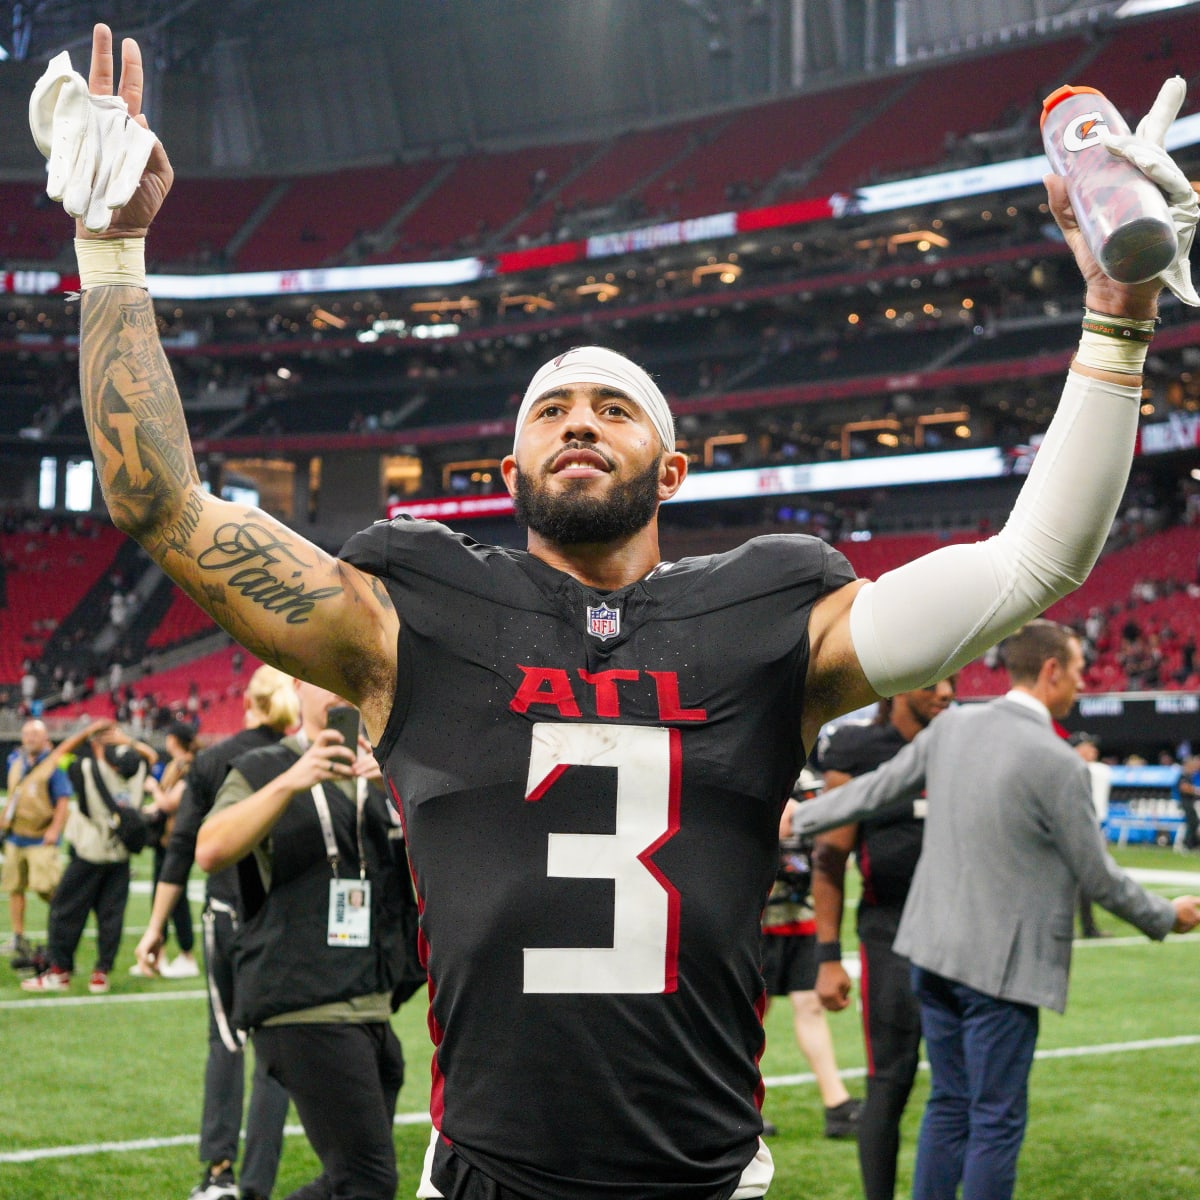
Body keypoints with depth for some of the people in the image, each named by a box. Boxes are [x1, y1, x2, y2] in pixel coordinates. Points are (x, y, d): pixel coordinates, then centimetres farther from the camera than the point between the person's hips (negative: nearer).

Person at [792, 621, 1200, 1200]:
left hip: (934, 952, 7)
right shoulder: (1059, 765, -16)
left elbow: (878, 788, 11)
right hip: (999, 963, -7)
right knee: (997, 1120, 3)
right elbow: (1097, 875, -8)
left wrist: (800, 818, 26)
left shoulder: (953, 725, 2)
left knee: (949, 1104, 17)